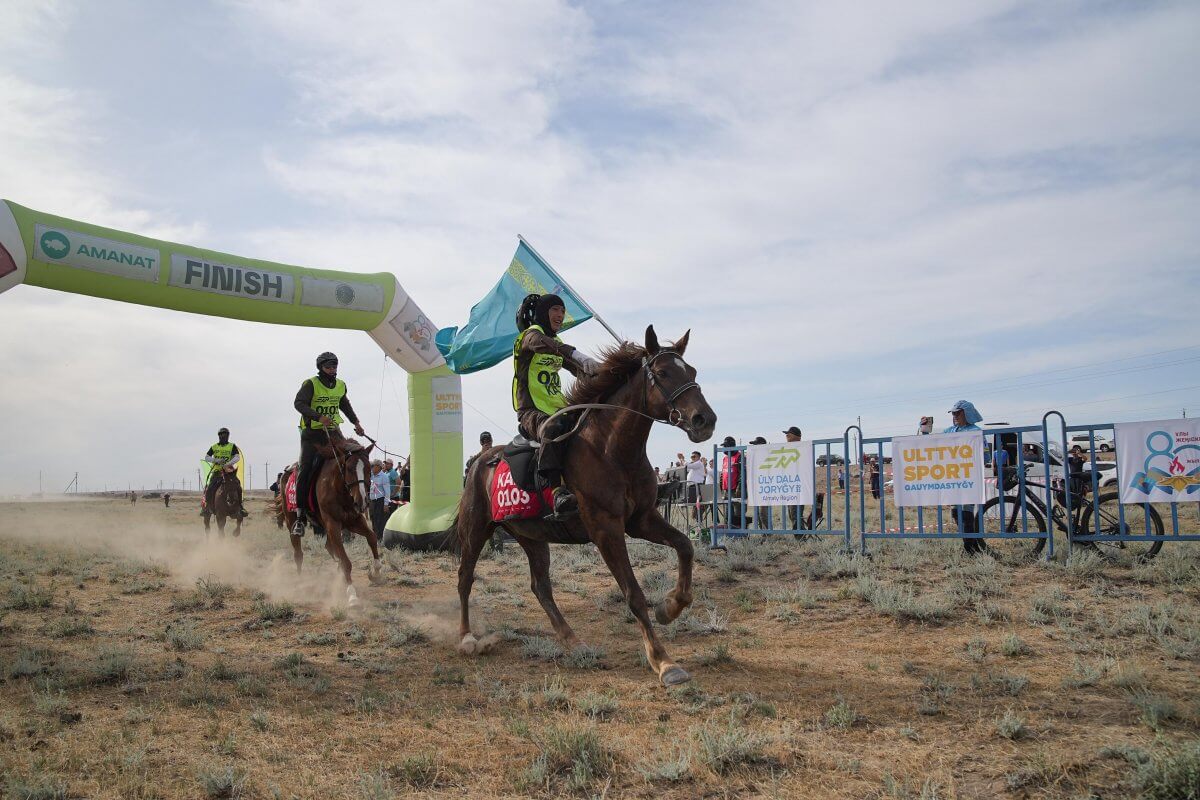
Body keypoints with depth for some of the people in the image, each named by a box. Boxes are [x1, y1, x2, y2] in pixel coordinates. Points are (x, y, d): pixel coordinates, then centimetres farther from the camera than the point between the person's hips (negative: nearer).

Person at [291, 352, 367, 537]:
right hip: (311, 432, -5)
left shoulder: (341, 386, 10)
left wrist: (356, 422, 22)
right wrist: (319, 417, -35)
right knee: (305, 469, -14)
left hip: (333, 431, 5)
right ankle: (300, 516, -12)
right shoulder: (310, 384, -9)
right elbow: (298, 403, -23)